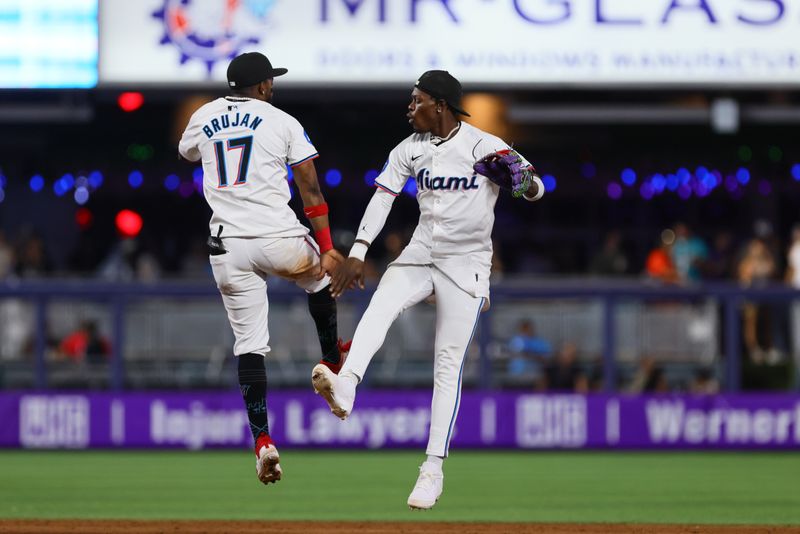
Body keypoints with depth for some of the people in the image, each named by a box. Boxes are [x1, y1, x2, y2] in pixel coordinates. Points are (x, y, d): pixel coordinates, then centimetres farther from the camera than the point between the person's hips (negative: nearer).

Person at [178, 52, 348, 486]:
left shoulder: (204, 118, 11)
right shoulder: (283, 122, 2)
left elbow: (186, 153, 35)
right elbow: (310, 190, -3)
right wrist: (327, 248, -4)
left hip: (227, 246, 2)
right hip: (279, 239, -2)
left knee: (249, 341, 3)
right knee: (321, 275, 32)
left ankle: (262, 439, -9)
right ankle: (331, 364, 39)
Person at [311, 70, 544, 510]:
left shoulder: (486, 147, -8)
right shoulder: (410, 149, 5)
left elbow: (535, 188, -8)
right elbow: (383, 197, 2)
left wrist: (526, 185, -33)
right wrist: (358, 251, -9)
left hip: (466, 264, -3)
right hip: (419, 257, 3)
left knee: (448, 366, -5)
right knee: (380, 305, -28)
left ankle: (433, 469, -3)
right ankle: (345, 388, -51)